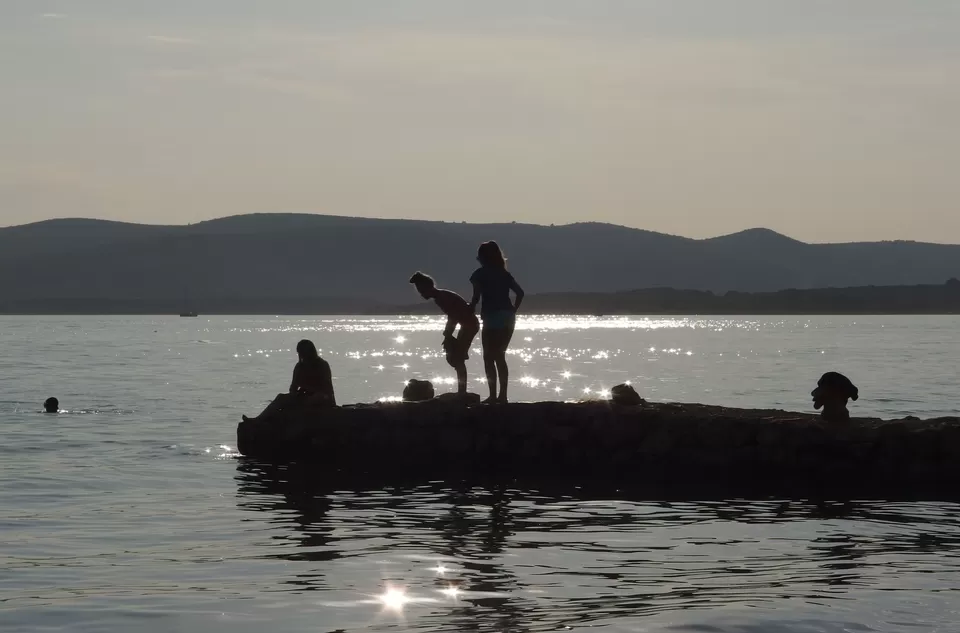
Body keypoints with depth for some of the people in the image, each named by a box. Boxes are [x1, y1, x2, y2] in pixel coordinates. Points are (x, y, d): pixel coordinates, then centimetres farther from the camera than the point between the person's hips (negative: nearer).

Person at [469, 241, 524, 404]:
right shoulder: (504, 274, 16)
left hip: (493, 318, -6)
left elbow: (476, 298, -10)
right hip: (508, 318, 6)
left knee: (489, 357, -1)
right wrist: (513, 311, 15)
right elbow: (520, 292, 12)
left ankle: (493, 396, -8)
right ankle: (502, 395, 11)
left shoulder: (480, 274, -1)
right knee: (499, 356, 14)